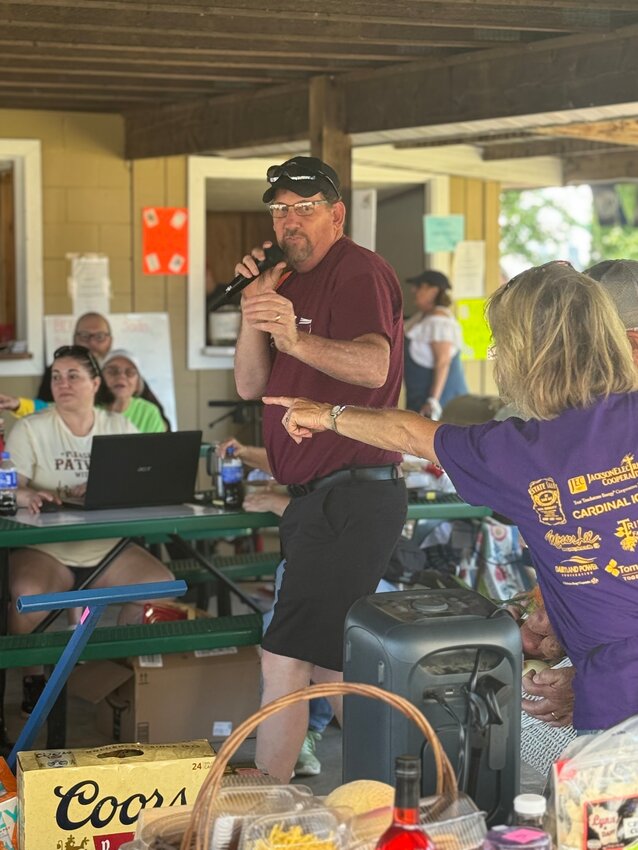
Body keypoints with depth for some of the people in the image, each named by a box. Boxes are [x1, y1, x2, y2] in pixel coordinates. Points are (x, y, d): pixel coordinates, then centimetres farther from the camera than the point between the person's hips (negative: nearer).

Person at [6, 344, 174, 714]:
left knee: (163, 584, -19)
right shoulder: (30, 429, -1)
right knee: (28, 595, -34)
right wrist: (26, 495, -35)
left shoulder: (120, 427, 8)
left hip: (108, 547, 3)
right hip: (46, 549, -3)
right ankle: (33, 676, -6)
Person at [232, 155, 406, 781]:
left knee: (285, 661, -14)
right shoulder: (291, 281, 17)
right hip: (317, 496, 10)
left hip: (350, 499, -10)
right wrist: (255, 304, -6)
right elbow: (250, 384, 9)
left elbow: (372, 366, -31)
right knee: (329, 664, 15)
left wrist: (295, 338, -48)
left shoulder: (359, 272, -12)